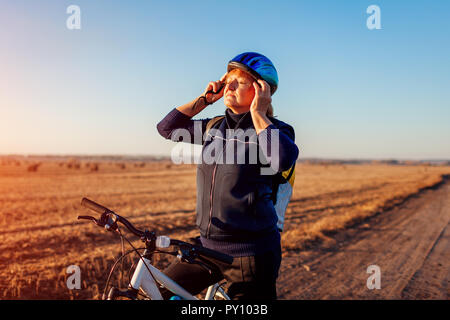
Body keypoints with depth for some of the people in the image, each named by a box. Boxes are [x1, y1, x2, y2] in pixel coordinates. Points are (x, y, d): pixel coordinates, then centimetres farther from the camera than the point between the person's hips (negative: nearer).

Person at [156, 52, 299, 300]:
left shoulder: (273, 129, -8)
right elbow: (167, 127, 10)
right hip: (208, 247, 6)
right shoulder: (215, 127, 9)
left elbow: (283, 159, -30)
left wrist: (257, 112, -18)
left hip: (251, 255, -6)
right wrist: (205, 99, 5)